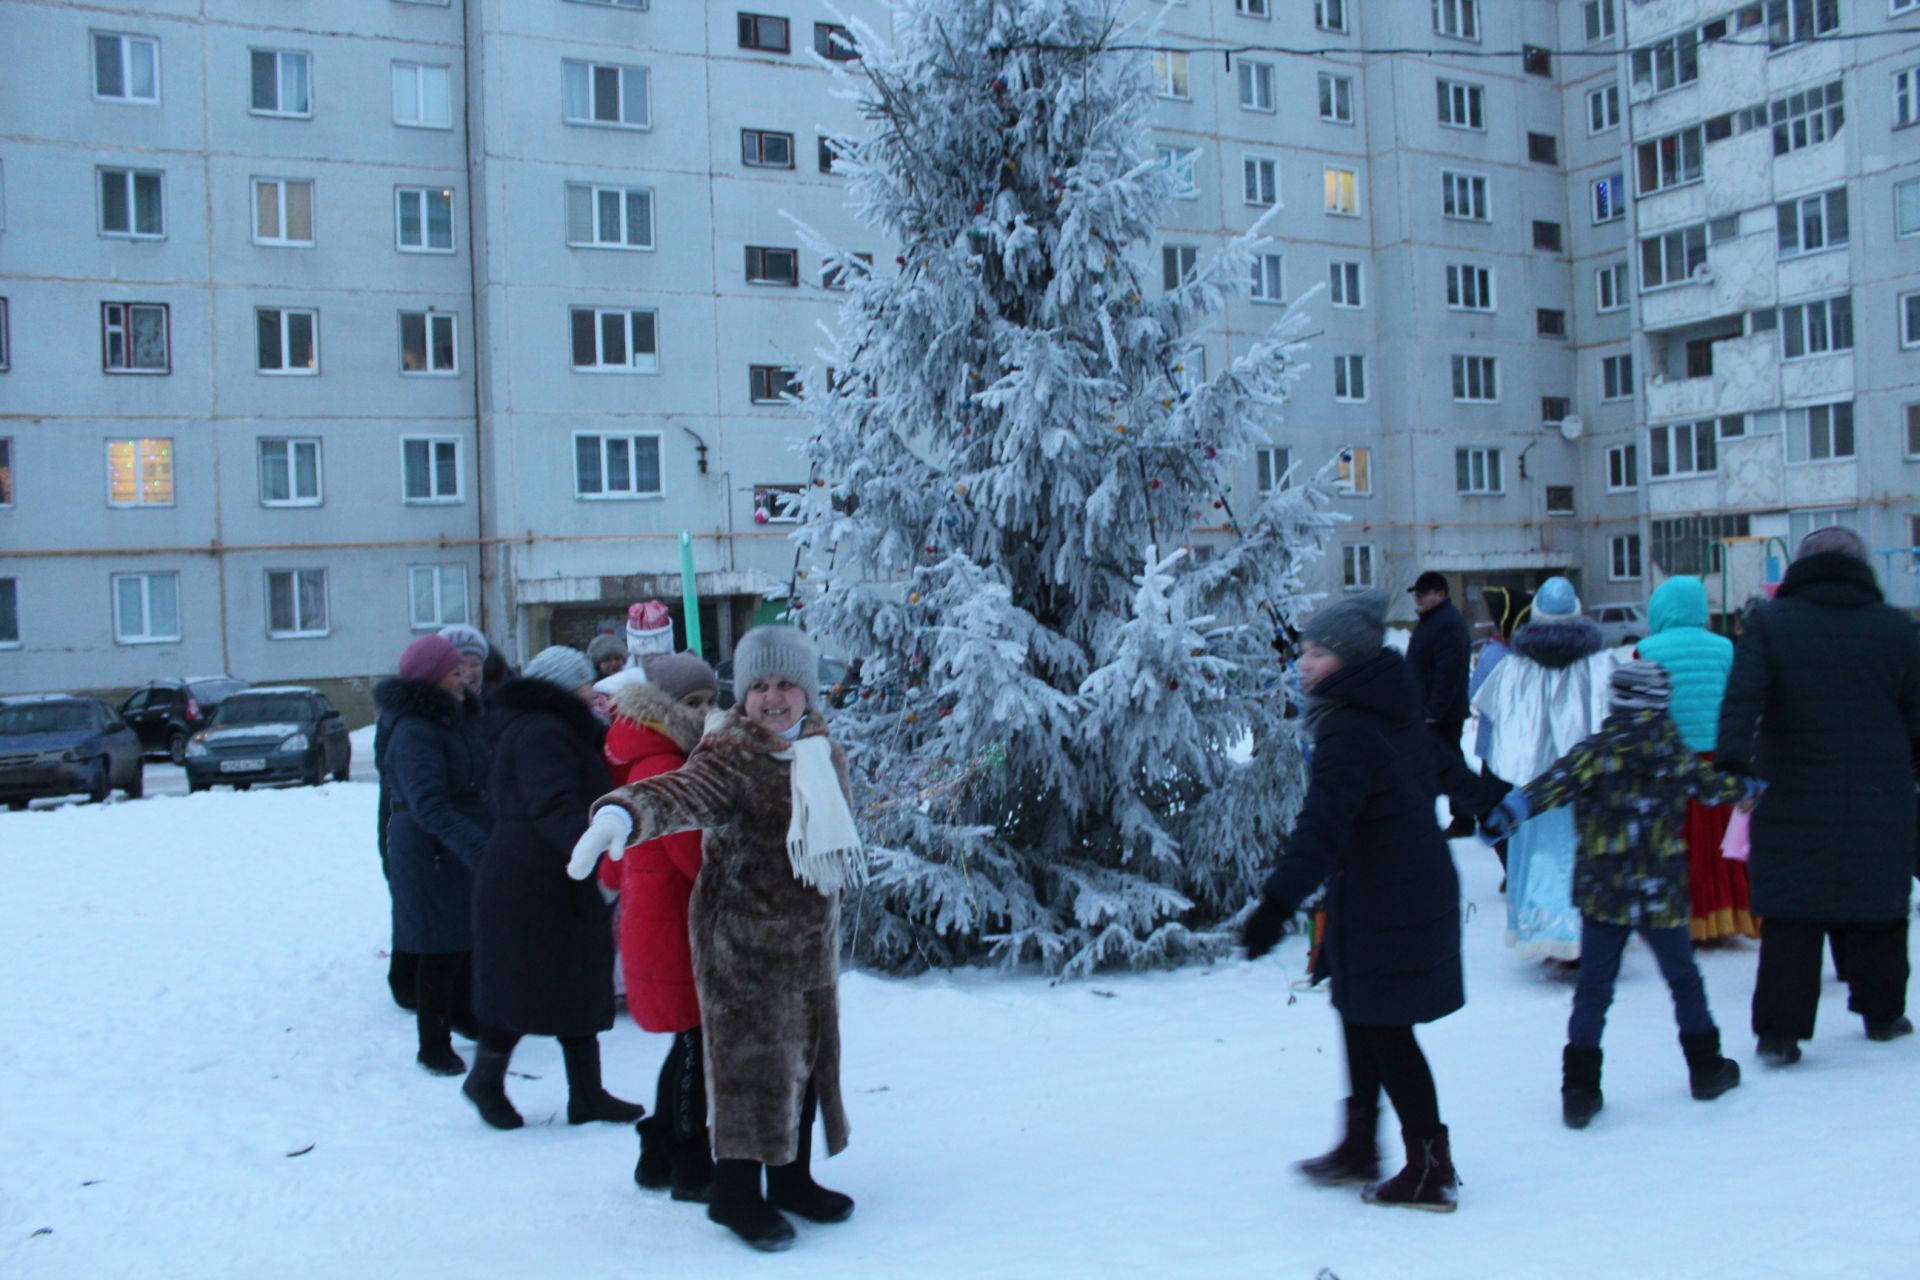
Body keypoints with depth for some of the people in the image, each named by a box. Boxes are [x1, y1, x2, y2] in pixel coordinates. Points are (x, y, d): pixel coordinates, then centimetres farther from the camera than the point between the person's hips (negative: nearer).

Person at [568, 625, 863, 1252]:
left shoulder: (823, 752, 4)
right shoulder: (730, 756, -18)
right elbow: (681, 792, -38)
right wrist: (623, 813, -57)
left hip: (811, 936, 7)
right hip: (741, 936, -7)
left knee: (808, 1056, 15)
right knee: (750, 1062, -2)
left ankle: (792, 1179, 32)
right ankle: (736, 1193, 14)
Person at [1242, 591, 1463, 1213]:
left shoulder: (1346, 732, -23)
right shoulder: (1397, 713, 7)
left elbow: (1322, 826, -33)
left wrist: (1279, 901, -39)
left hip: (1383, 904, -10)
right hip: (1421, 883, 10)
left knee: (1384, 1029, 2)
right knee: (1360, 1015, 20)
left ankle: (1431, 1171, 13)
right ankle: (1359, 1146, 31)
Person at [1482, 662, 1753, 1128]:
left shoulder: (1595, 751, -7)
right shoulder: (1677, 754, 1)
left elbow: (1554, 784, -23)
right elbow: (1719, 787, 19)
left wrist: (1508, 811, -28)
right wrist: (1749, 786, 40)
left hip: (1603, 896, -1)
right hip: (1662, 896, 1)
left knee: (1593, 990, 3)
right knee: (1684, 981, 21)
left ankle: (1580, 1090, -1)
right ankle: (1706, 1070, 35)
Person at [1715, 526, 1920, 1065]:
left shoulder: (1769, 622, -5)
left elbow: (1742, 698, -18)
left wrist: (1732, 760, -23)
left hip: (1791, 803, -2)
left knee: (1789, 919, 1)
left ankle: (1779, 1031, -1)